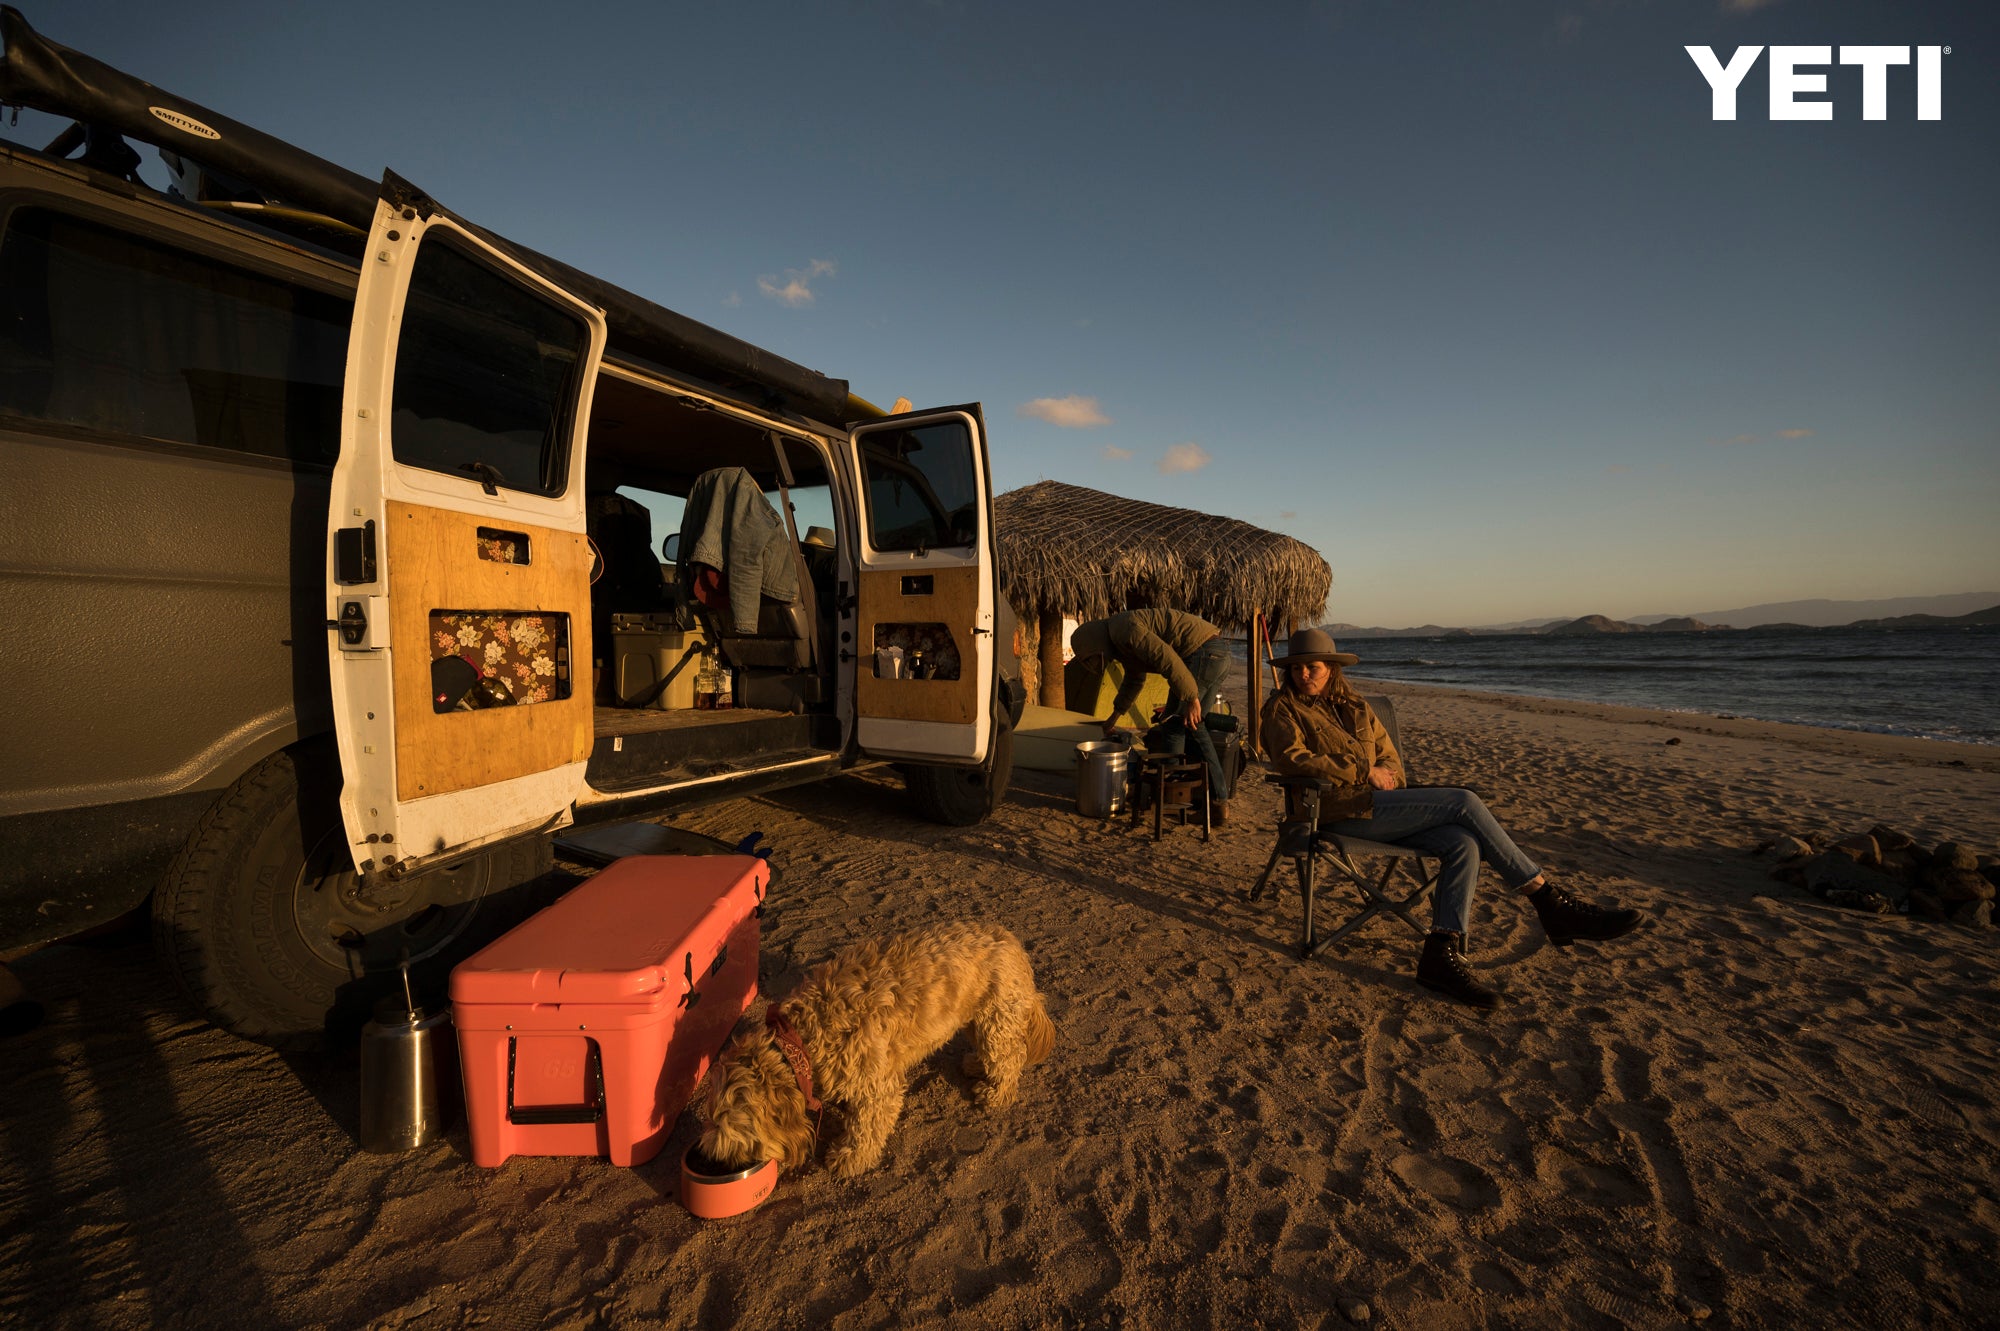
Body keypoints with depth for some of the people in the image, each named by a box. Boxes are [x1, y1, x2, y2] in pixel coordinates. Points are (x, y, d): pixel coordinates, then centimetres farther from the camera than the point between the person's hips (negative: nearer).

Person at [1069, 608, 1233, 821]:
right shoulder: (1122, 643, 20)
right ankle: (1219, 799, 16)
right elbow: (1134, 679, 37)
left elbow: (1166, 658, -24)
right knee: (1193, 725, 14)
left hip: (1203, 651, -11)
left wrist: (1191, 699, -23)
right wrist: (1115, 715, 46)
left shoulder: (1124, 630, -13)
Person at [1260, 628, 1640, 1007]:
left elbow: (1389, 756, 25)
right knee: (1464, 802, -17)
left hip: (1376, 802, 7)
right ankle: (1551, 904, -7)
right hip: (1341, 811, -7)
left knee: (1463, 844, -19)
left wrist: (1385, 773, -1)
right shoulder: (1283, 709, -1)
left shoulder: (1355, 706, 20)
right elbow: (1291, 759, -18)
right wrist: (1364, 770, -15)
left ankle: (1441, 955, -19)